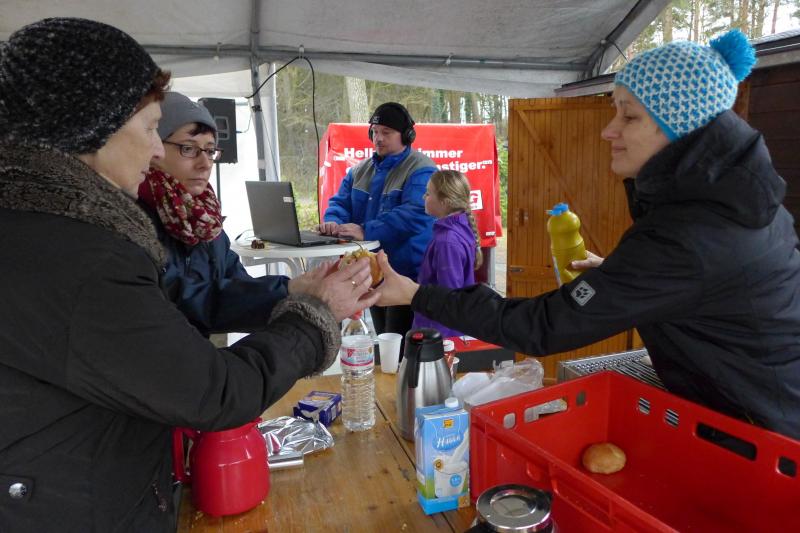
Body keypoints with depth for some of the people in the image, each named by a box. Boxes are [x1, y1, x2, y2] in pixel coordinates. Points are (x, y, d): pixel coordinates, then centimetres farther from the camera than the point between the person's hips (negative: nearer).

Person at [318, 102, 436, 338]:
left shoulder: (420, 170, -11)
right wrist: (333, 221, -14)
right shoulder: (360, 170, 13)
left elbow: (414, 215, -26)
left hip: (408, 273, -7)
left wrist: (366, 231, -32)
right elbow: (340, 202, 11)